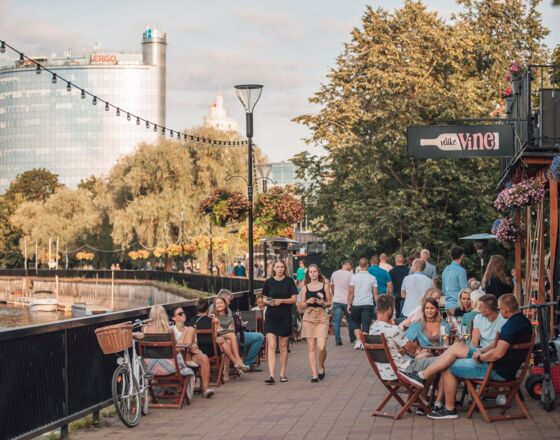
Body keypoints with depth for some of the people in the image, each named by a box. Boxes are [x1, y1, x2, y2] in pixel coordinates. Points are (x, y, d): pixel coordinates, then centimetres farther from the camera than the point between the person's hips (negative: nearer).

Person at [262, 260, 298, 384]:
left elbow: (294, 299, -3)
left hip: (285, 317, 0)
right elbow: (264, 298, 10)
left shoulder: (289, 281, 0)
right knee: (271, 346, -9)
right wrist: (268, 302, -12)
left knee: (283, 346, 9)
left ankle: (282, 374, 19)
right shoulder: (269, 282, 4)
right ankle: (271, 375, -15)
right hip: (271, 316, 0)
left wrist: (281, 301, -17)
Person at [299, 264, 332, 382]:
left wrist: (323, 303, -10)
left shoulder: (325, 286, 6)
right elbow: (301, 306, 10)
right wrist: (307, 302, -9)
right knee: (311, 347, -1)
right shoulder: (305, 288, 8)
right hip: (308, 318, 1)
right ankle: (314, 373, 3)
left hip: (322, 317, -1)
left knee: (321, 347, -11)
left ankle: (321, 367, 16)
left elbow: (330, 302, 10)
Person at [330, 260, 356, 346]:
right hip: (347, 301, -2)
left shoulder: (334, 274, 5)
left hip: (336, 300, 2)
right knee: (350, 320, 16)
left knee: (336, 321, 1)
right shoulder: (350, 275, -7)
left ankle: (337, 340, -5)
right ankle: (352, 337, 27)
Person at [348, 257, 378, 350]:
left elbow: (351, 292, -4)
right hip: (368, 304, 0)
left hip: (356, 304, 0)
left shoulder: (354, 277, -3)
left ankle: (358, 340, 3)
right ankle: (364, 343, -6)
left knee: (356, 323, 16)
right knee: (366, 325, 2)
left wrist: (349, 304, 3)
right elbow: (376, 293, 1)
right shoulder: (372, 278, 0)